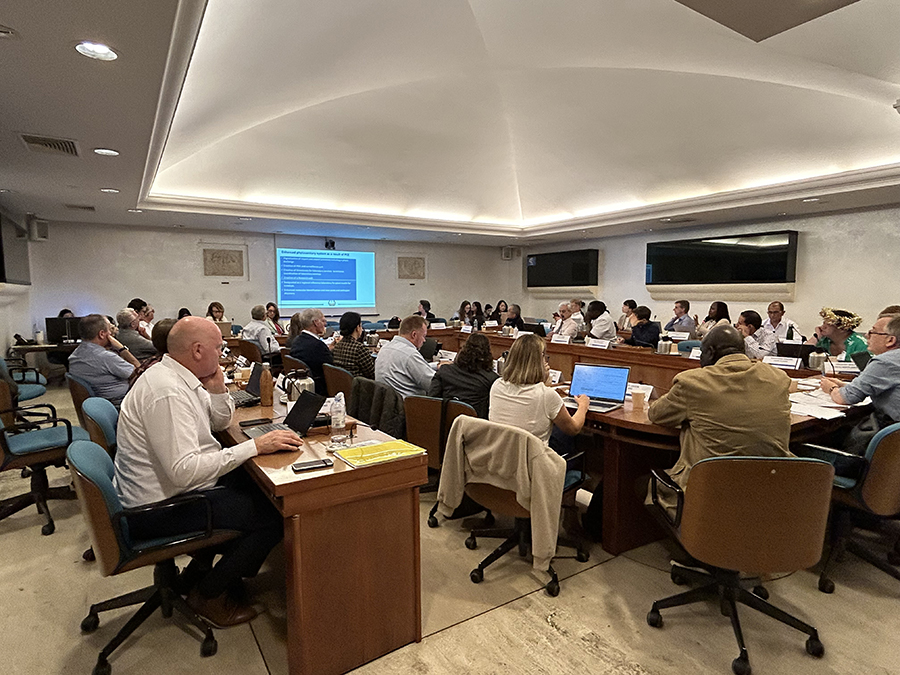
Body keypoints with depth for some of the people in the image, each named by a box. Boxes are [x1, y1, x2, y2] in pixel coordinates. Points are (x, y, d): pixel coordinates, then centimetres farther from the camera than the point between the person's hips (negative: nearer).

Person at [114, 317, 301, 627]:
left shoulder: (176, 377, 4)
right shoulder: (167, 393, -28)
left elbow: (220, 422, 14)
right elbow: (184, 470, -34)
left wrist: (217, 389, -6)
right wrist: (255, 446, -30)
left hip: (167, 488, 10)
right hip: (157, 510, -10)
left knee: (255, 484, 15)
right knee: (273, 515, -12)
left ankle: (202, 569, 24)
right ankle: (209, 593, 9)